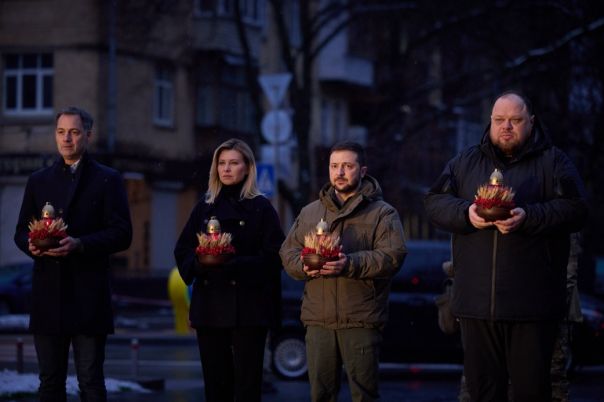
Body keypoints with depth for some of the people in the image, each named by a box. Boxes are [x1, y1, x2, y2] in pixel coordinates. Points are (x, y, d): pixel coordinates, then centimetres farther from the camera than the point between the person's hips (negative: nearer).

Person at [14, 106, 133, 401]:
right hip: (48, 296, 4)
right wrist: (31, 244, -8)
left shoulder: (107, 180, 3)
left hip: (88, 298, -4)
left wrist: (80, 244, -19)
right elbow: (21, 232, 16)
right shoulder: (38, 181, 15)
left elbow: (122, 234, -4)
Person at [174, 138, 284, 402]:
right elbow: (182, 251, 11)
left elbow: (274, 255, -6)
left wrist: (237, 264, -20)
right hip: (210, 304, 4)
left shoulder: (261, 208, 3)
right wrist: (199, 263, -11)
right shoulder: (204, 208, 15)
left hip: (248, 306, -4)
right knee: (215, 380, 3)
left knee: (247, 380, -6)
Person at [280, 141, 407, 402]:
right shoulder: (310, 212, 17)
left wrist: (350, 265, -22)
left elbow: (393, 256, -10)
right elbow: (288, 251, 13)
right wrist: (304, 266, -10)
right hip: (318, 320, 4)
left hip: (361, 321, -4)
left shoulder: (382, 213, 3)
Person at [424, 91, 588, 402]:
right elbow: (434, 202, 8)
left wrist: (528, 218, -20)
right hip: (476, 301, 3)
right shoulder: (465, 162, 16)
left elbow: (575, 209, -5)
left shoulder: (553, 162, 6)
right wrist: (466, 213, -12)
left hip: (531, 305, -3)